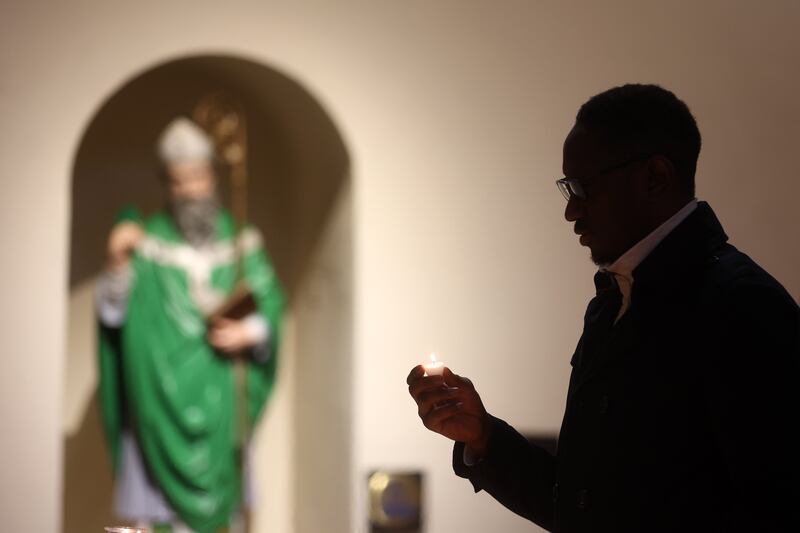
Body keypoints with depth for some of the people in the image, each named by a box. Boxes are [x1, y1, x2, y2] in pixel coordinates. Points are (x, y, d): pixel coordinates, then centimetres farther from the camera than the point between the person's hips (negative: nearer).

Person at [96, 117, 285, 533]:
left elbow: (271, 300, 9)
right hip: (160, 390, -2)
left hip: (219, 390, 3)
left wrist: (248, 333, -8)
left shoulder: (239, 239, 7)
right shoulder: (146, 240, 0)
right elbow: (111, 312, -5)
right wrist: (118, 264, -20)